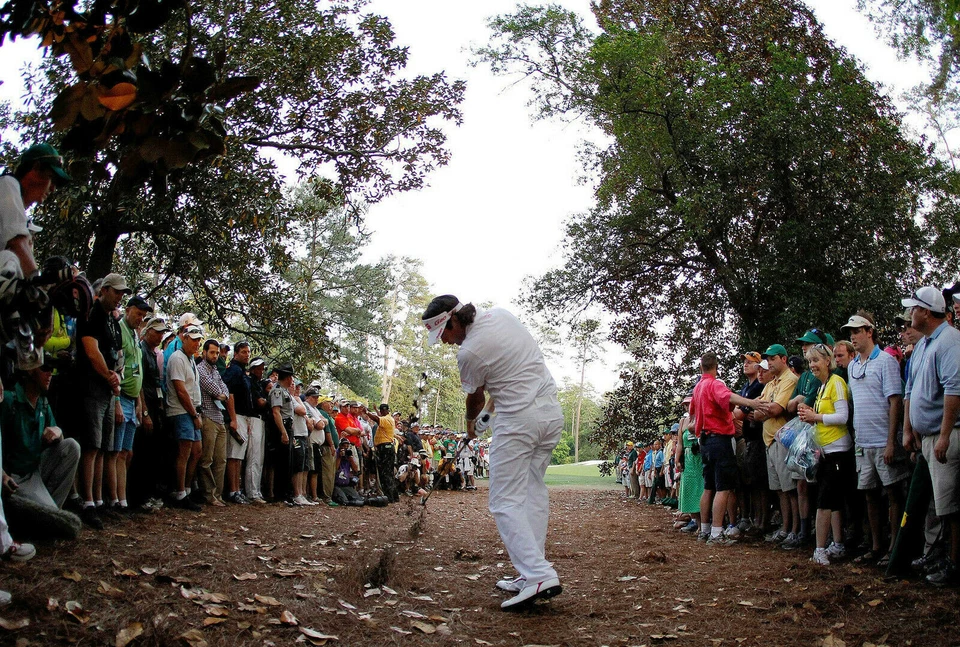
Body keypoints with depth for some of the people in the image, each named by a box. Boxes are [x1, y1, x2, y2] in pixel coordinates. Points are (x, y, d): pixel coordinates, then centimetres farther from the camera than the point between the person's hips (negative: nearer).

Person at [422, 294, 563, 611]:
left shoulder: (468, 353, -13)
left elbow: (475, 399, 5)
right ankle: (532, 572, 12)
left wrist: (470, 424, 26)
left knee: (506, 502, -4)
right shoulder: (500, 314, 7)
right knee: (534, 492, 12)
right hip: (552, 412, 8)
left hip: (518, 419, -8)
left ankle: (539, 575, -16)